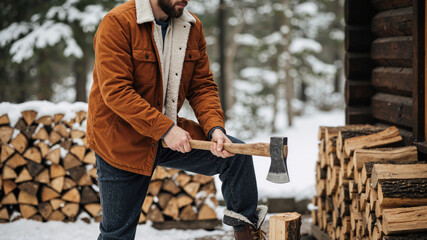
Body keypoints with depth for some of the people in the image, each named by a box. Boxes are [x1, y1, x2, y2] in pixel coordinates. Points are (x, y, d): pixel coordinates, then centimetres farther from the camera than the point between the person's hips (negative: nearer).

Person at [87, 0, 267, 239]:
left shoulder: (193, 27, 1)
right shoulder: (117, 23, -18)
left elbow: (203, 86, 2)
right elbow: (115, 91, -25)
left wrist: (215, 128, -17)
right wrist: (165, 129, -28)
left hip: (169, 130, 5)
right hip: (123, 143, -5)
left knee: (237, 153, -5)